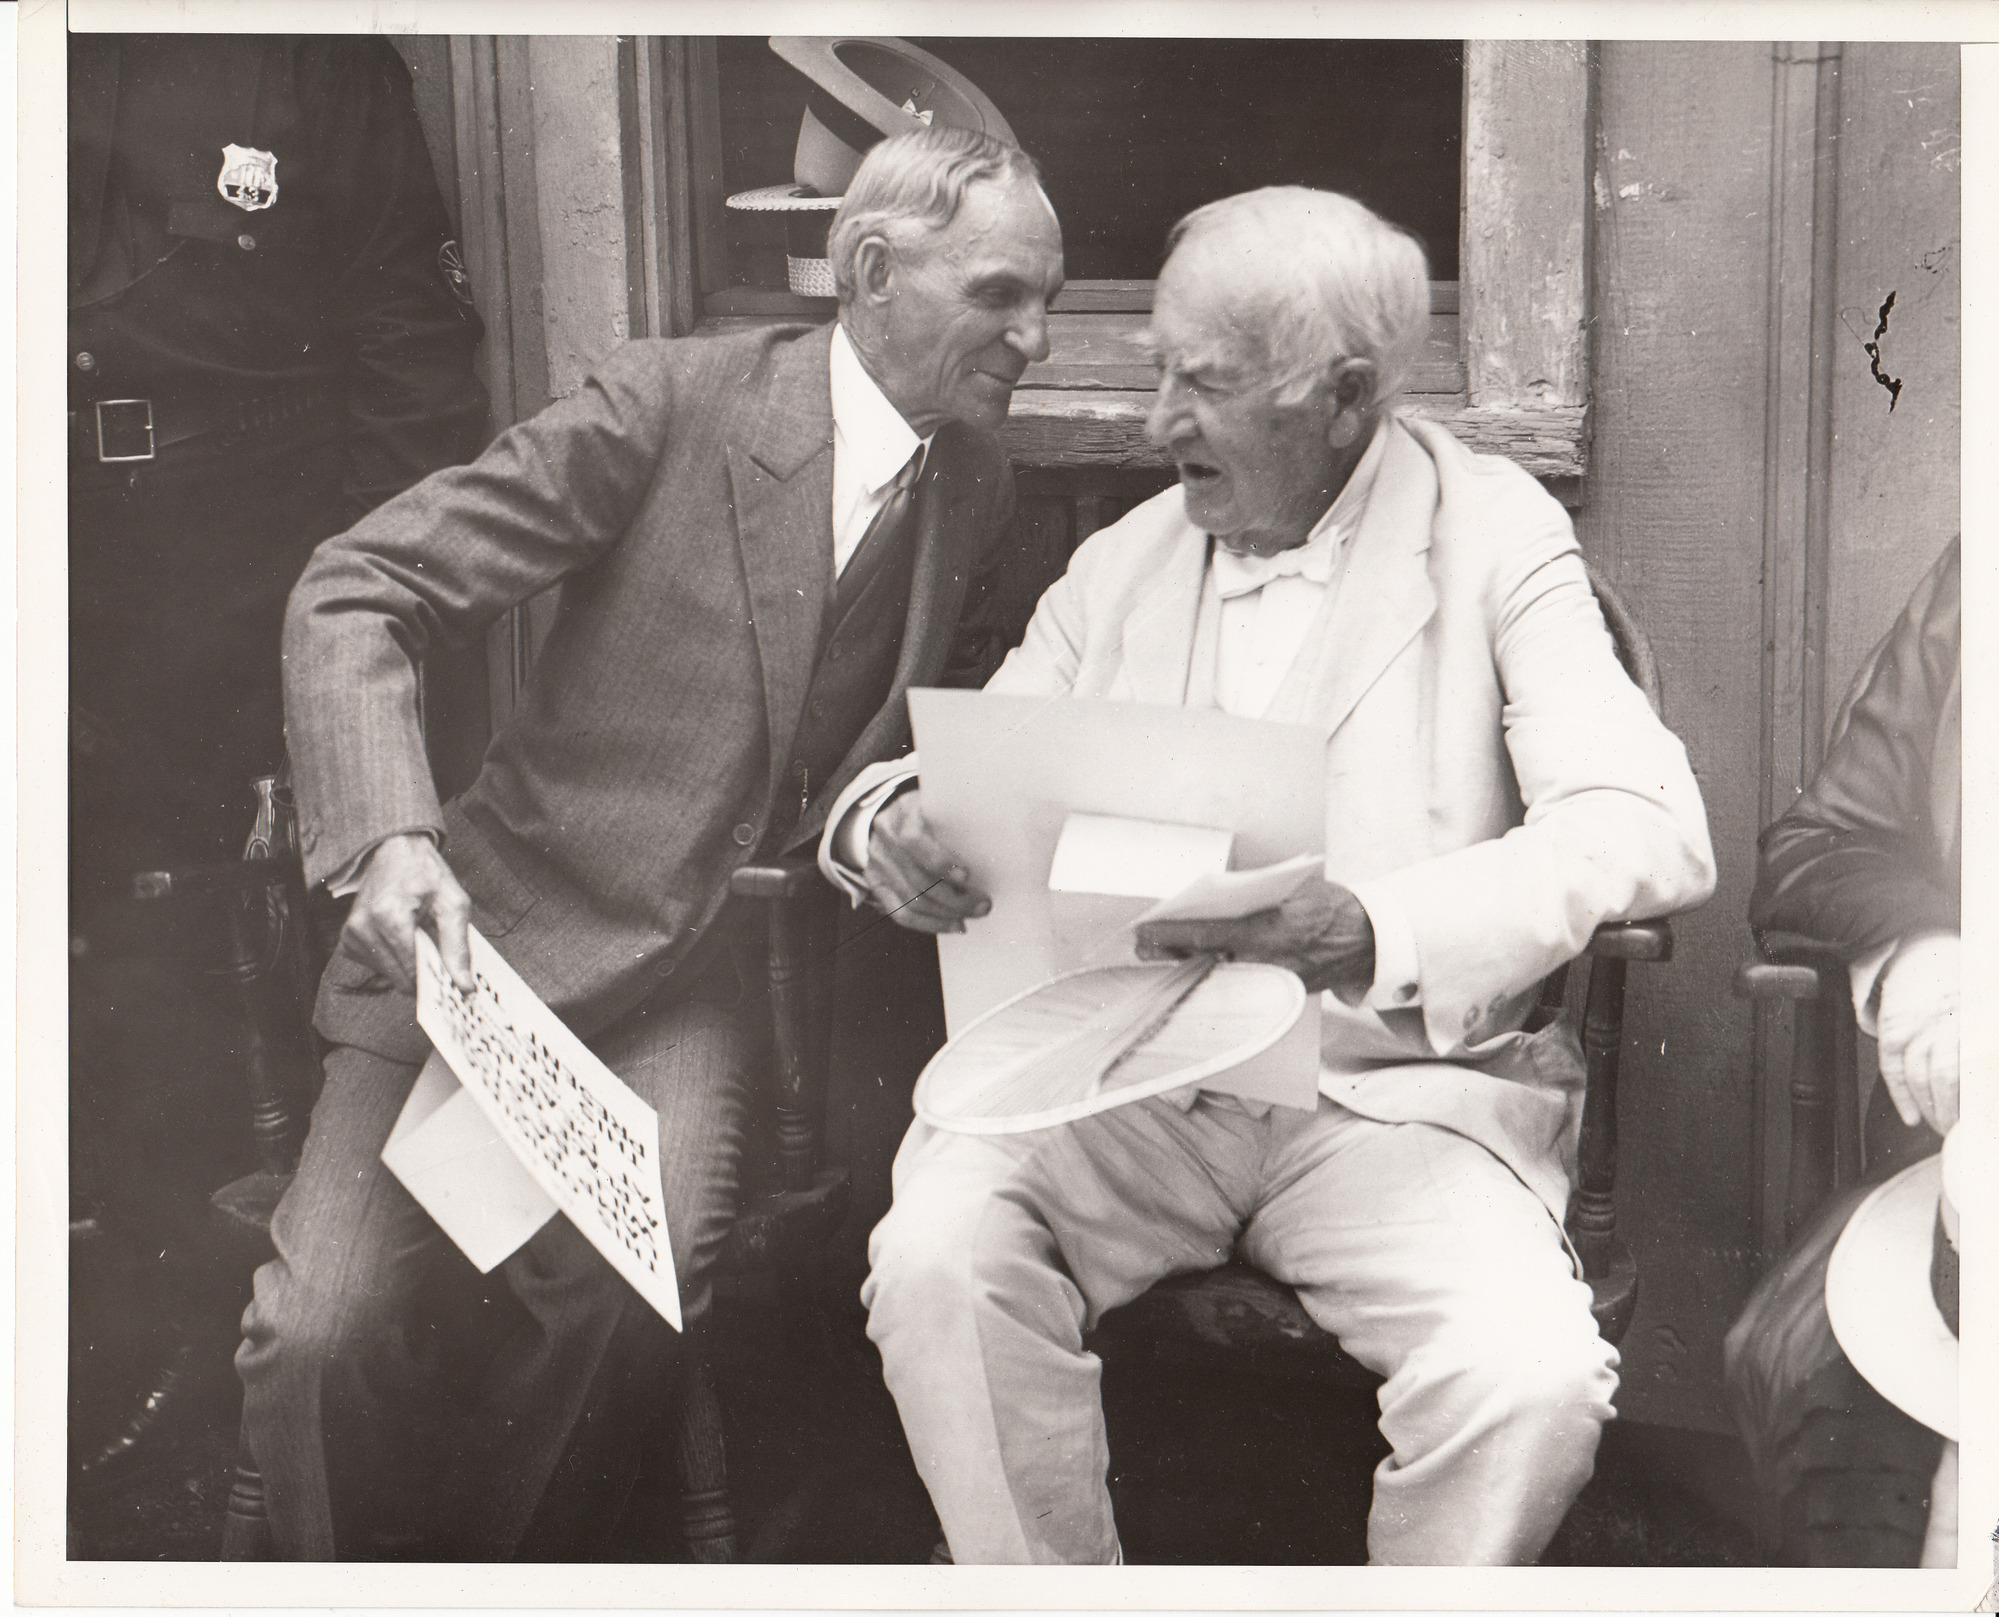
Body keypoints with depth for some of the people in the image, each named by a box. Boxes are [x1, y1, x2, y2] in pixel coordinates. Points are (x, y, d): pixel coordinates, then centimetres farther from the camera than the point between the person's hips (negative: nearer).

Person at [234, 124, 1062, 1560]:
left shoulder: (979, 485, 7)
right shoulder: (669, 404, -9)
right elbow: (354, 595, -10)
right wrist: (391, 838, -25)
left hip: (698, 975, 3)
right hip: (488, 941, -2)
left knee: (635, 1291, -25)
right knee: (319, 1333, -18)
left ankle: (493, 1562, 3)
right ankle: (375, 1571, 13)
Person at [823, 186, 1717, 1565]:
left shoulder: (1495, 543, 0)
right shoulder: (1120, 566, 13)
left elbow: (1648, 829, -14)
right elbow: (969, 777, 15)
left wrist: (1368, 931, -31)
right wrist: (898, 824, -12)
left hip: (1395, 1095, -3)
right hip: (1125, 1076, 3)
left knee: (1533, 1380, -28)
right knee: (936, 1257, -25)